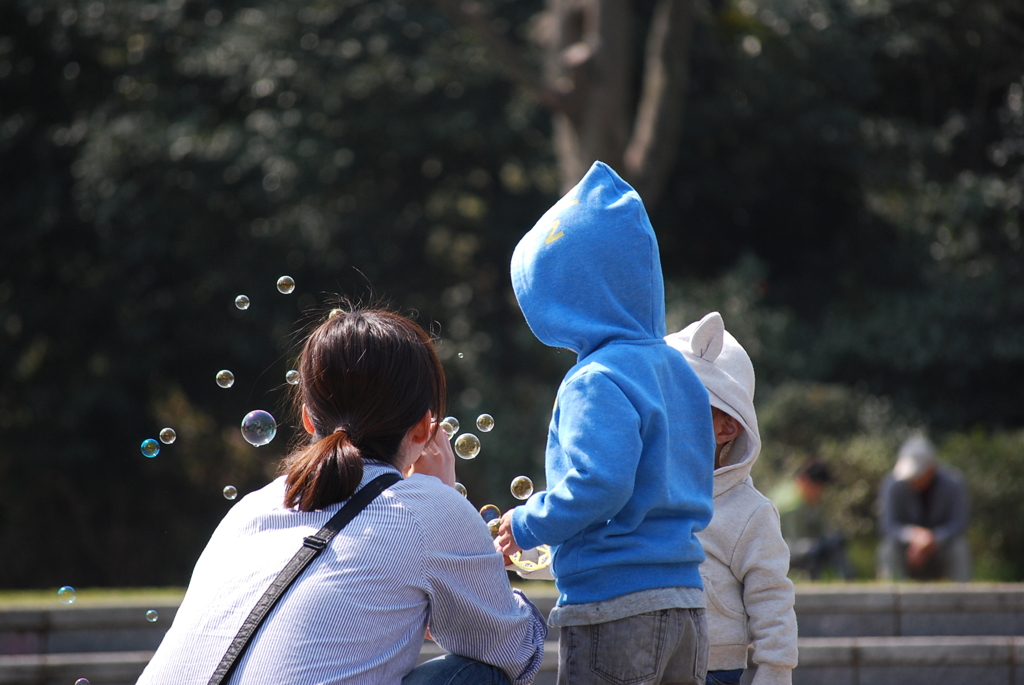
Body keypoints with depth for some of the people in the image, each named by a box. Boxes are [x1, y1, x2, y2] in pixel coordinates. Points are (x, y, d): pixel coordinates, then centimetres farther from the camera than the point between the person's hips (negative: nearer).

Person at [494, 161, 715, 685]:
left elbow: (599, 482, -24)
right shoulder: (675, 368, 14)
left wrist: (528, 525, -9)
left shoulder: (597, 381, -13)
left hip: (614, 608, -9)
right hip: (685, 608, 9)